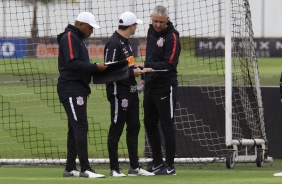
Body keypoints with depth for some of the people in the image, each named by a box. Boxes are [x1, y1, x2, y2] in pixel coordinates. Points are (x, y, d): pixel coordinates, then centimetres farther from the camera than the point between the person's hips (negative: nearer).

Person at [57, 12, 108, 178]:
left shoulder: (79, 39, 21)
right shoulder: (69, 38, -10)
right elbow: (72, 63, -21)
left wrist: (97, 68, 5)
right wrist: (95, 67, -19)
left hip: (79, 89, 11)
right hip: (70, 88, -11)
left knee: (75, 129, 11)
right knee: (81, 127, -14)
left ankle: (70, 168, 15)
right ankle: (85, 169, -18)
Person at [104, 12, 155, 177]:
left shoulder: (126, 41, 15)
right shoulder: (113, 43, -15)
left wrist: (135, 67, 13)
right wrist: (132, 72, -19)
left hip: (131, 91, 10)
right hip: (118, 91, -10)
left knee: (134, 127, 12)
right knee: (116, 129, -4)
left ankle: (135, 167, 17)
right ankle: (114, 169, 1)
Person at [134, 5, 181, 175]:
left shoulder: (172, 37, -16)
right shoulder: (152, 31, 9)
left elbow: (169, 64, -24)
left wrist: (146, 65, -28)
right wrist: (145, 77, 20)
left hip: (165, 86, -9)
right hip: (150, 85, 9)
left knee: (167, 125, -4)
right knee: (150, 123, 14)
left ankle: (170, 166, 1)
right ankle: (157, 161, 25)